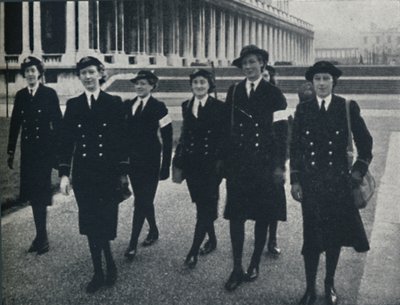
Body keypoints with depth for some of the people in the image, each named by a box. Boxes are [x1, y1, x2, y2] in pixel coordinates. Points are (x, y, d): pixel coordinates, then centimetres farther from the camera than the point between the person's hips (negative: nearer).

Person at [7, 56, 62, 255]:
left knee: (41, 193, -4)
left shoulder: (49, 94, -4)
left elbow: (57, 123, -5)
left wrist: (57, 150, -9)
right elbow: (15, 124, 10)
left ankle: (41, 236, 6)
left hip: (44, 149, -4)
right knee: (33, 194, 9)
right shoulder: (20, 95, 8)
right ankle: (41, 236, 19)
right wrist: (11, 151, 9)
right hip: (28, 151, 4)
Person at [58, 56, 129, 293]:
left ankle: (104, 269, 14)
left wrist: (123, 171, 0)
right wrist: (64, 173, 1)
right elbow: (66, 141, 6)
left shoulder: (114, 103, 1)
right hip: (83, 174, 3)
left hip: (108, 173, -2)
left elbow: (121, 138, 1)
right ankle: (100, 271, 18)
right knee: (90, 225, 7)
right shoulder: (73, 105, 7)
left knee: (105, 223, -4)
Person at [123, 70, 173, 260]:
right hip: (132, 159, 5)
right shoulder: (127, 106, 8)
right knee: (143, 199, 15)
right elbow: (123, 132, 9)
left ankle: (133, 243, -2)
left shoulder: (158, 107, -5)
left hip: (150, 161, -5)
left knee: (142, 201, -7)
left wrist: (166, 166, -8)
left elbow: (167, 138, -5)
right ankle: (153, 230, 35)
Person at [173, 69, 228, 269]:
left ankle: (194, 251, -3)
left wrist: (220, 161, -13)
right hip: (191, 163, 5)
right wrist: (179, 161, 8)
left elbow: (224, 136, -6)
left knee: (204, 206, -5)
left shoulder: (219, 107, -5)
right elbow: (184, 134, 13)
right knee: (202, 204, 13)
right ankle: (212, 239, 30)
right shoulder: (186, 106, 9)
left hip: (211, 164, -5)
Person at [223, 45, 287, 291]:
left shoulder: (274, 93, -1)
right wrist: (222, 158, 3)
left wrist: (279, 165, -7)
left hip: (264, 164, -2)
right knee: (235, 216, 0)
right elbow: (227, 126, 7)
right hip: (237, 162, 2)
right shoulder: (234, 92, 8)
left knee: (262, 216, 7)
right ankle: (237, 269, 7)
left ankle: (255, 265, 21)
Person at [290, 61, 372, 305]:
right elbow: (295, 146, 4)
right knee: (312, 235, 1)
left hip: (338, 181, 0)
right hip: (310, 181, 0)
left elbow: (364, 141, 7)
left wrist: (359, 169, -1)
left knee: (335, 233, 8)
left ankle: (330, 285, 25)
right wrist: (295, 180, 0)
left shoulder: (348, 107, 0)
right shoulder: (303, 109, 3)